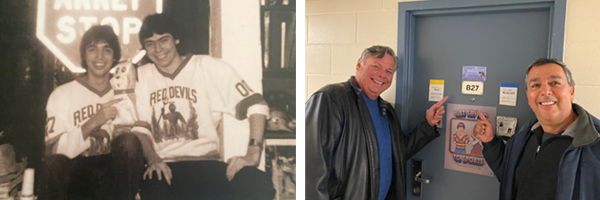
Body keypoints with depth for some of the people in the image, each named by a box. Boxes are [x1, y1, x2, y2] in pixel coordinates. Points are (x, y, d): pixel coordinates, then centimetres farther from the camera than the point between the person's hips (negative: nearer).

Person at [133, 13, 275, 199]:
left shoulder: (208, 67, 2)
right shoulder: (141, 77, 11)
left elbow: (255, 104, -3)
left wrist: (253, 154, -15)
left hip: (207, 163, 0)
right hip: (162, 169, 1)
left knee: (259, 184, -29)